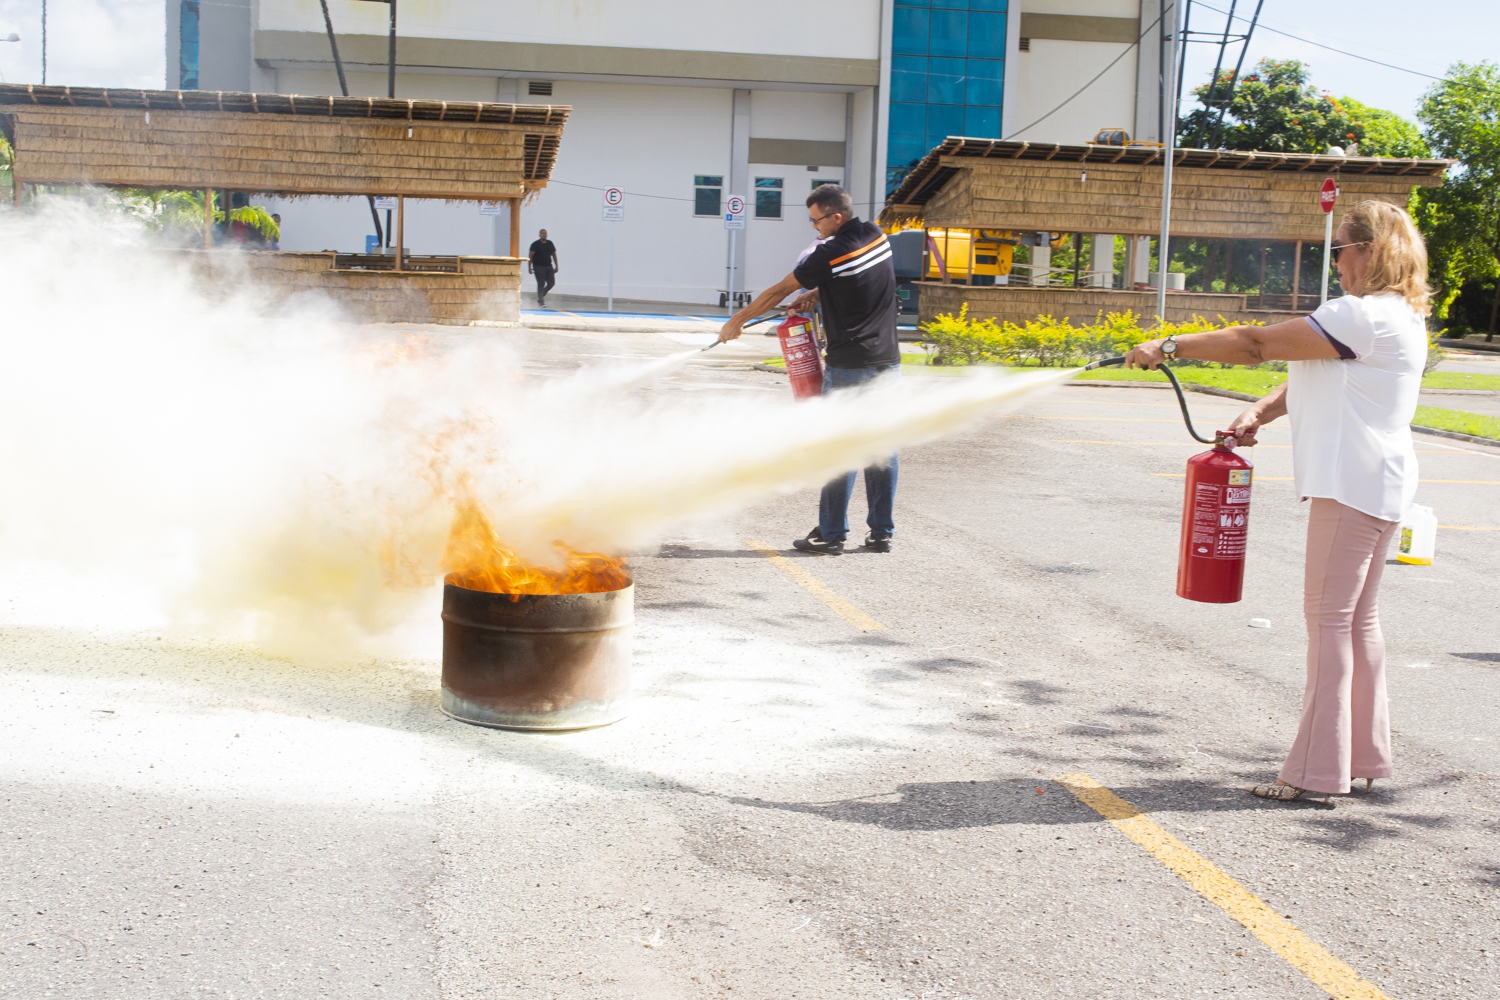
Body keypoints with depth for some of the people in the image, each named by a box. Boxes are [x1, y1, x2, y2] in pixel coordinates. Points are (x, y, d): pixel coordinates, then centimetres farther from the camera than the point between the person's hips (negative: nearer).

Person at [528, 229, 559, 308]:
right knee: (541, 283, -10)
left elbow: (554, 254, 19)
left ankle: (541, 295, 22)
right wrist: (529, 268, -14)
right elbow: (530, 256, -7)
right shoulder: (535, 244, -3)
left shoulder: (550, 243, 13)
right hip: (538, 266, -5)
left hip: (548, 266, 5)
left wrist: (556, 266, 15)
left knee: (551, 283, -3)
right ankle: (541, 302, -5)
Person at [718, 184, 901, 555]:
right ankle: (881, 532, 11)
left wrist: (738, 320, 5)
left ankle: (831, 534, 4)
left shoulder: (829, 253, -14)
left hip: (849, 367, -6)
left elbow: (779, 291, -5)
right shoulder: (876, 236, 5)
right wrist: (814, 296, 11)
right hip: (888, 362, 6)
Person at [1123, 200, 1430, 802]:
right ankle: (1366, 758, 21)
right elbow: (1309, 379, 17)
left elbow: (1258, 345, -16)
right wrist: (1257, 414, 2)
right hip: (1365, 483, 11)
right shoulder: (1392, 315, 19)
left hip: (1355, 483, -11)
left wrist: (1171, 347, -9)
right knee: (1357, 619, 14)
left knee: (1330, 617, -8)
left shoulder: (1366, 316, -16)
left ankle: (1318, 771, -4)